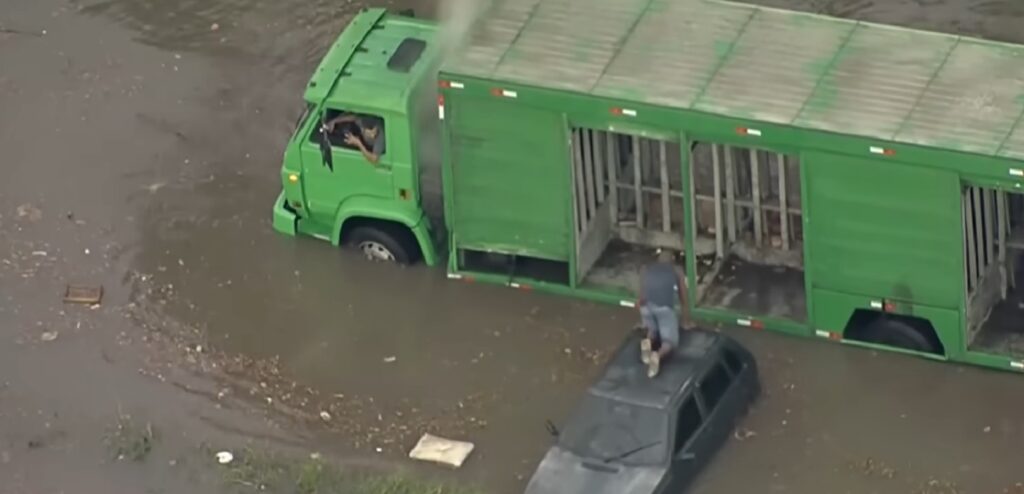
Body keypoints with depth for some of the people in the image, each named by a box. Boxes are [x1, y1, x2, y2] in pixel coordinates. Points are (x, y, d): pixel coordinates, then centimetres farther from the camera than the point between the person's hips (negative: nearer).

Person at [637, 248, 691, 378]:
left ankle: (647, 341, -8)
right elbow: (683, 299, 28)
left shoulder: (646, 269, 28)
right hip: (664, 307, -3)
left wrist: (642, 321, 44)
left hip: (647, 306, 3)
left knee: (652, 330, 28)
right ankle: (658, 355, -28)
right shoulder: (676, 271, 23)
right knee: (670, 341, 6)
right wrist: (685, 321, 40)